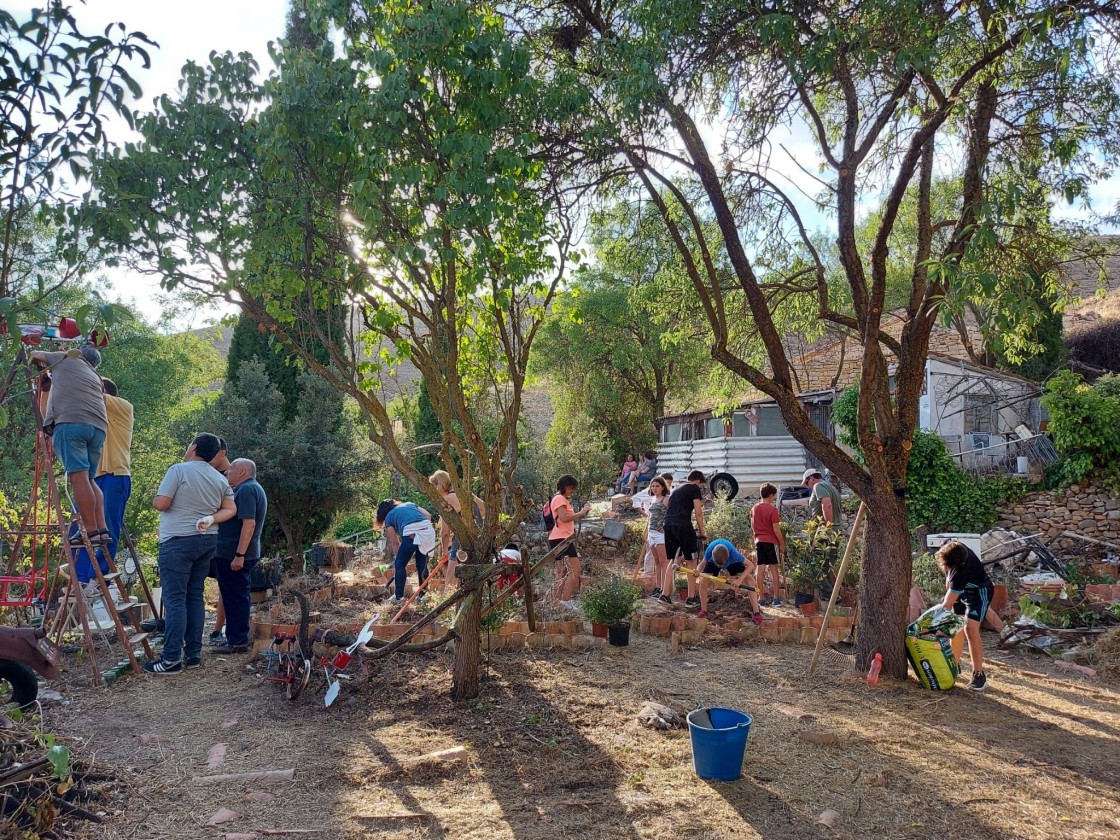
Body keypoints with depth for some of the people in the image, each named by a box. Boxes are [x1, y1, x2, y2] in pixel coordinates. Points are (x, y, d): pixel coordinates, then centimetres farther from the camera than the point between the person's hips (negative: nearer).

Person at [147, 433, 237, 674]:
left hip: (178, 541, -7)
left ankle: (172, 658, -5)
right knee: (195, 597, 11)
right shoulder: (220, 478, 10)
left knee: (175, 599, -5)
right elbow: (231, 509, 11)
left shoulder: (179, 470, -11)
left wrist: (155, 500, 7)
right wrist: (210, 519, 0)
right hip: (207, 540, 7)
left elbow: (160, 503, -14)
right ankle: (193, 653, 14)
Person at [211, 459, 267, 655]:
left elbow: (249, 523, -25)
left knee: (235, 598, -4)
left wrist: (239, 555, -27)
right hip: (234, 554, 10)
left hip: (234, 555, -10)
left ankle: (237, 642, 3)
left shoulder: (246, 490, -16)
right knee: (236, 597, 15)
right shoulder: (253, 489, 18)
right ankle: (236, 638, 23)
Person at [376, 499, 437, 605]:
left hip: (411, 533, -5)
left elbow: (395, 543, 20)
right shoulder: (409, 504, 32)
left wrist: (402, 559, 27)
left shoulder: (389, 518, 21)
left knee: (399, 564, 11)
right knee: (422, 564, 19)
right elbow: (428, 515, 17)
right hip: (429, 531, 5)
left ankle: (398, 597, 9)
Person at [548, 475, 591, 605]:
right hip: (562, 539, -11)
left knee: (562, 572, 11)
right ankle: (565, 600, -17)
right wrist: (581, 512, -14)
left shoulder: (562, 499, 23)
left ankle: (557, 601, 11)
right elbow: (564, 518, -22)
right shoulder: (560, 498, -9)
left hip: (557, 539, 11)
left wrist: (581, 513, 6)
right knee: (575, 570, -13)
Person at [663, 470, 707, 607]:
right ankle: (691, 597, 4)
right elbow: (698, 512, -3)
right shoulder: (695, 489, 5)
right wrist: (701, 532, 7)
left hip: (668, 524, 7)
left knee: (672, 560, 17)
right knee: (691, 561, 3)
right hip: (683, 525, -7)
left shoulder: (676, 489, 27)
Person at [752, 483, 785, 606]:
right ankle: (775, 599, 2)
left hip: (758, 541, 5)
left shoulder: (754, 509, 7)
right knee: (773, 569, 2)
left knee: (760, 569, 6)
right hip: (771, 541, -5)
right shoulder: (772, 509, -11)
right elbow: (776, 530, -11)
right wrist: (782, 544, -3)